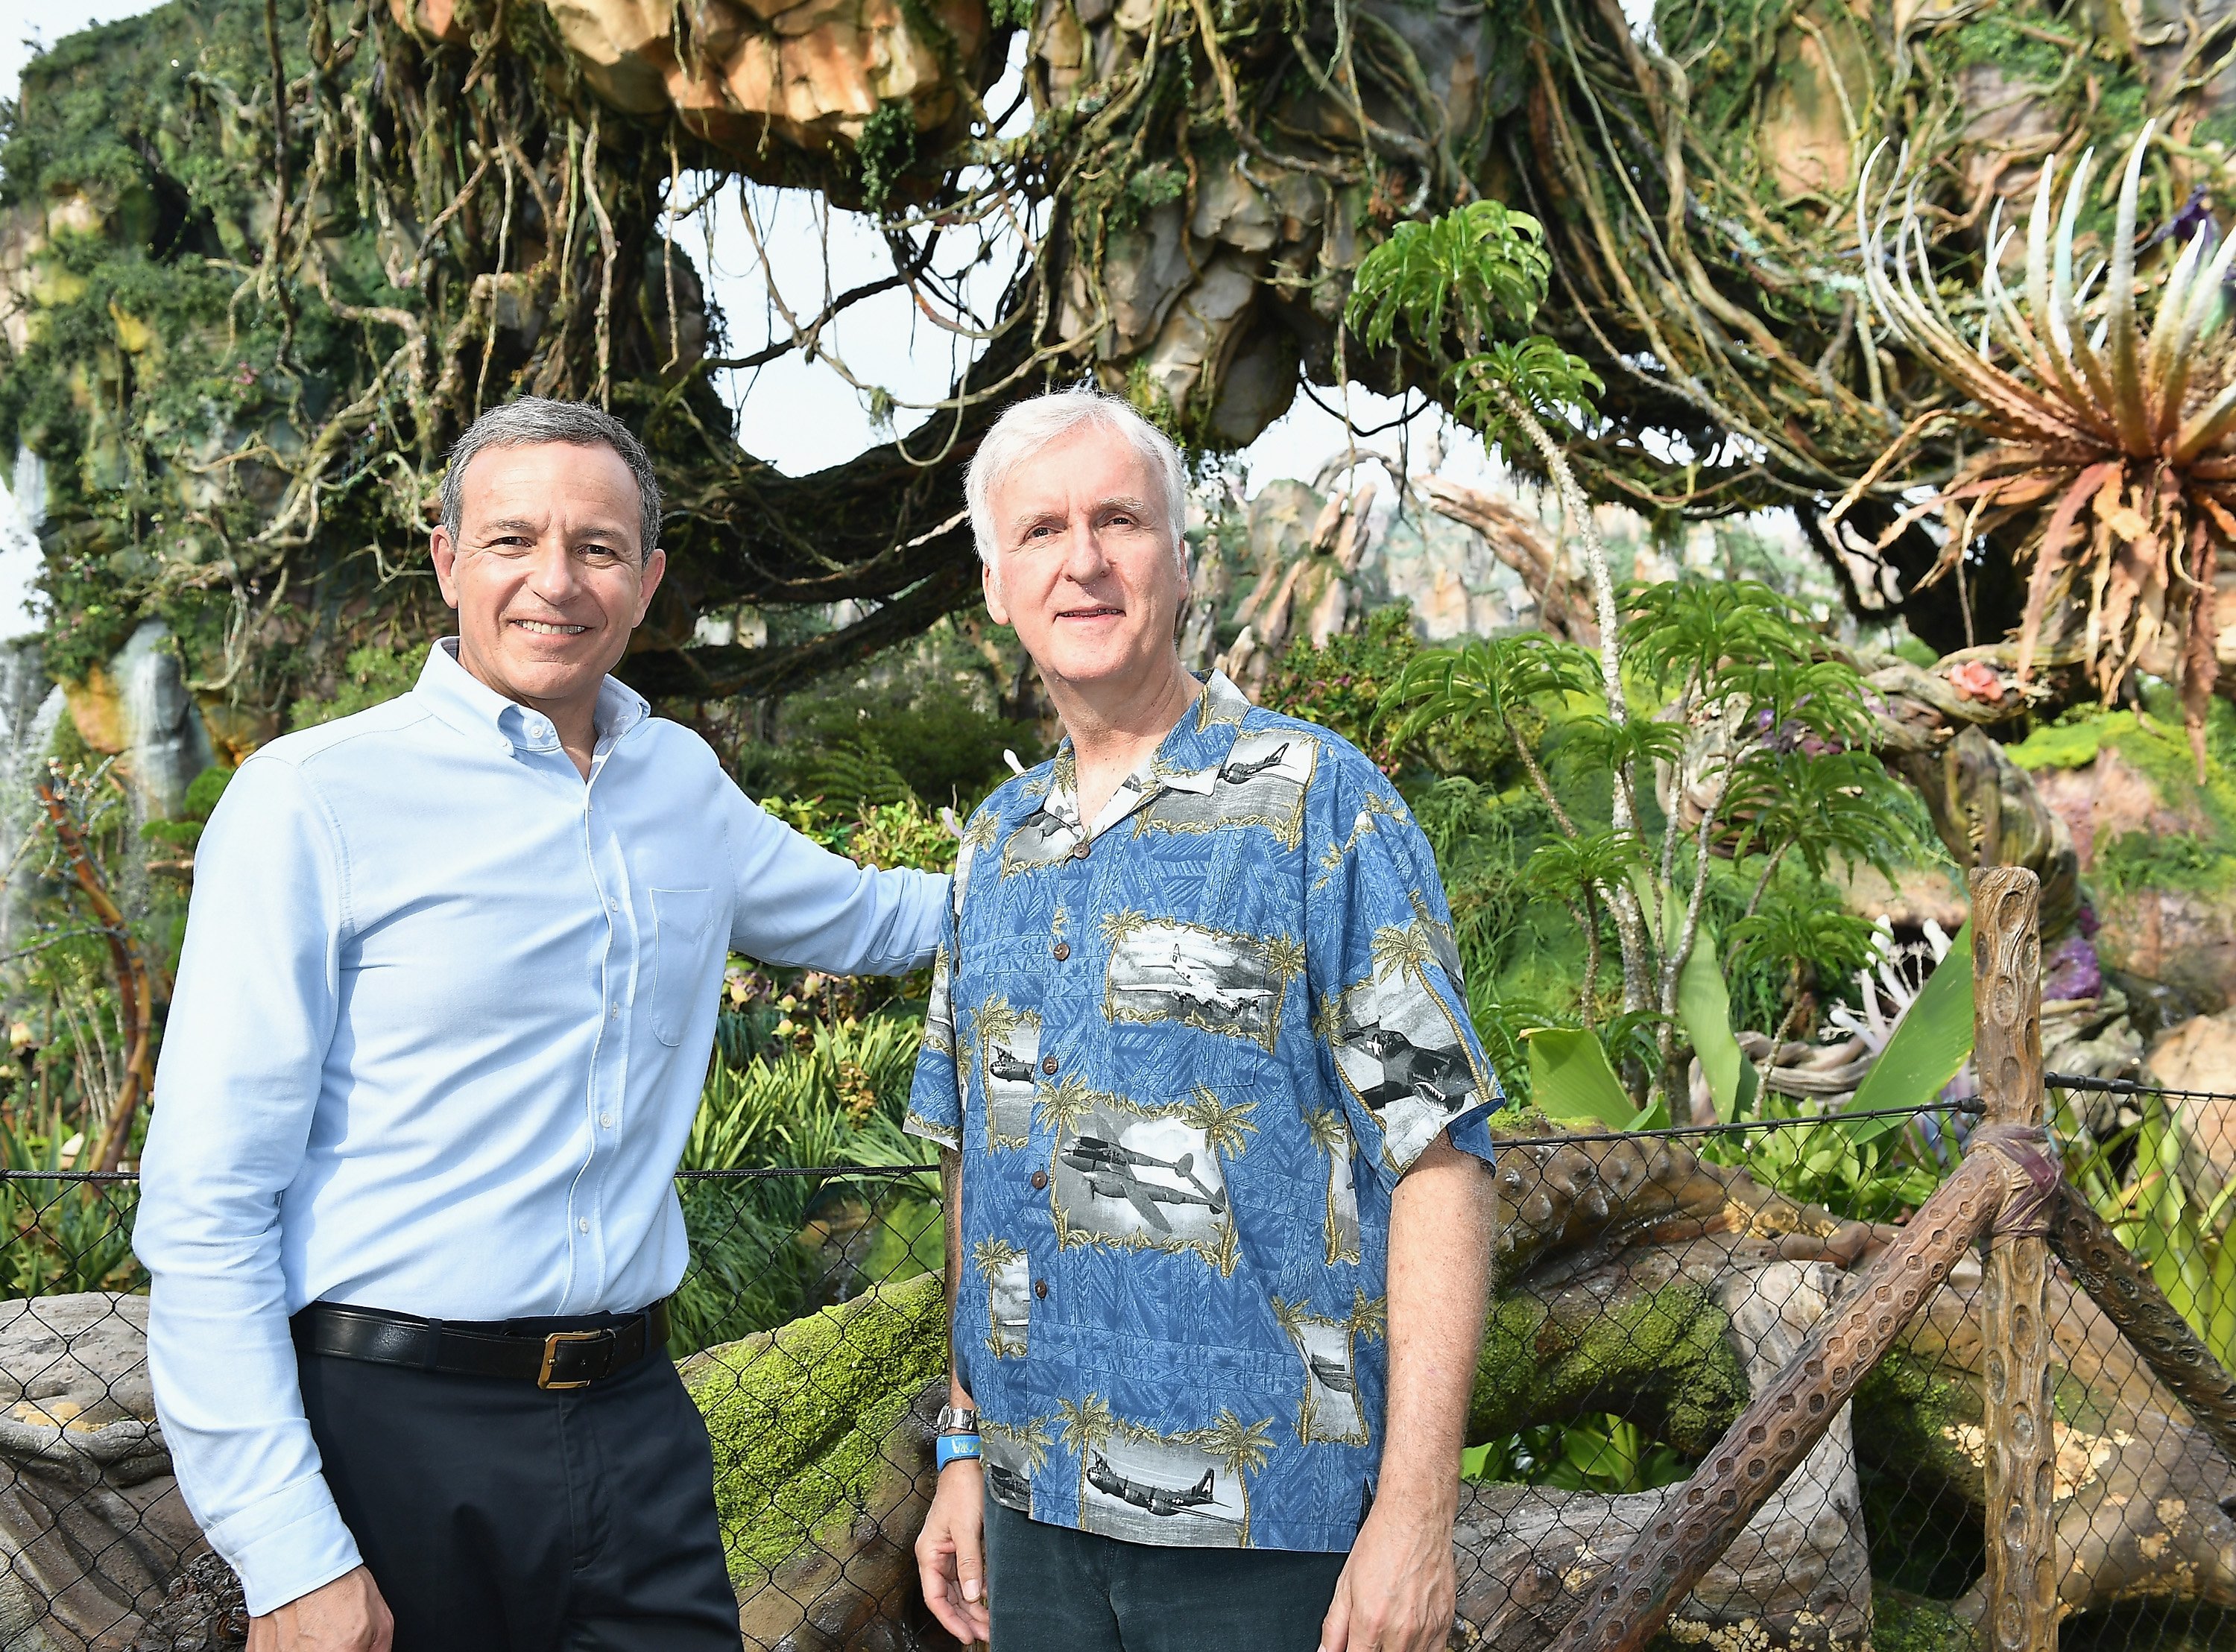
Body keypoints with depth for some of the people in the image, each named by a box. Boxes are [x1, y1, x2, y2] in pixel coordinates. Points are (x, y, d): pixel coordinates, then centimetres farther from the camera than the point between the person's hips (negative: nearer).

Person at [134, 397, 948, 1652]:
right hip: (395, 1430, -4)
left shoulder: (685, 784, 8)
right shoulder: (313, 802, -9)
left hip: (636, 1417, 5)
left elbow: (863, 918, 29)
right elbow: (207, 1204, -12)